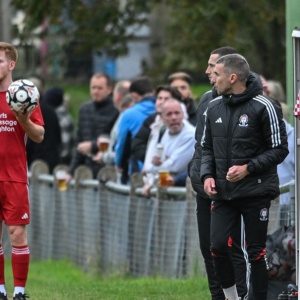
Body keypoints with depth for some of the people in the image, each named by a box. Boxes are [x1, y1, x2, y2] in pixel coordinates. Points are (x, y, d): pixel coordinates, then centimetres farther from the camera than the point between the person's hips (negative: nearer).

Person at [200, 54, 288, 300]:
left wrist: (248, 168, -18)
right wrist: (207, 175, -1)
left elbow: (280, 149, -8)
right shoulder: (214, 107, 6)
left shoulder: (263, 106, -11)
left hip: (255, 193, -4)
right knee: (218, 245, -5)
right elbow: (208, 147, 16)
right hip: (223, 193, 5)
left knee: (256, 252, 1)